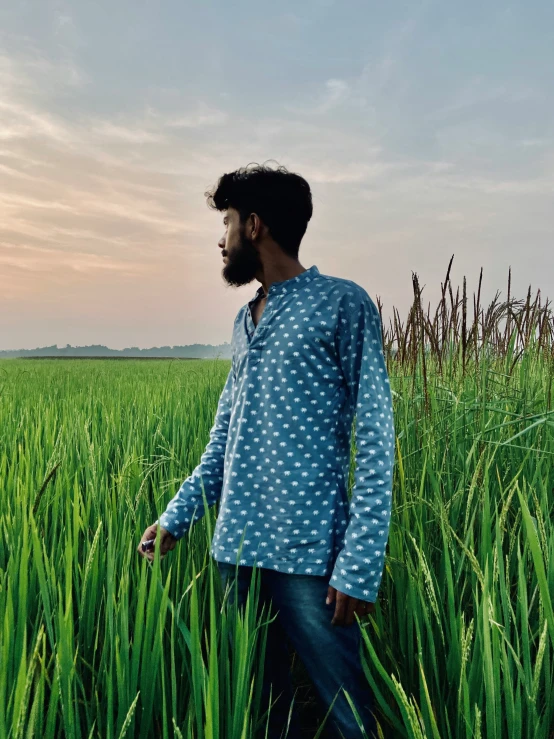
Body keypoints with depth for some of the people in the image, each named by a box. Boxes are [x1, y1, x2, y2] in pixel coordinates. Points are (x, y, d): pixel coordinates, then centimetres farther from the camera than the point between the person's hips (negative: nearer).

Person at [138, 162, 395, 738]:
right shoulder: (245, 319, 15)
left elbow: (375, 440, -10)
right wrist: (177, 516, 10)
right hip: (235, 547, 7)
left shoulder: (341, 305, -6)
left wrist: (360, 564, -16)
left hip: (308, 554, -6)